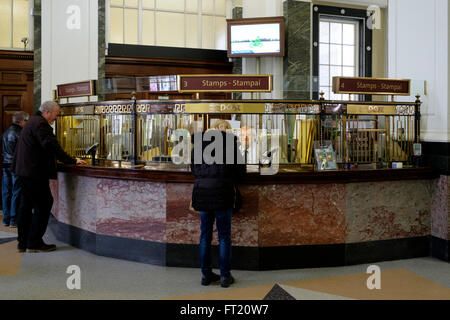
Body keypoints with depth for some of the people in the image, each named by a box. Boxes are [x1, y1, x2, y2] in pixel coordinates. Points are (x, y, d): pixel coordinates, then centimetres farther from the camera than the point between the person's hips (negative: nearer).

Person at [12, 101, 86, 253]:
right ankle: (34, 243, -2)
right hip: (34, 172, -11)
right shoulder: (40, 124, -14)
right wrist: (72, 161, -18)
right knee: (43, 205, -5)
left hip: (25, 171, 11)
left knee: (26, 206, 13)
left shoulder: (32, 122, 19)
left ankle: (23, 242, 18)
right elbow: (52, 146, -22)